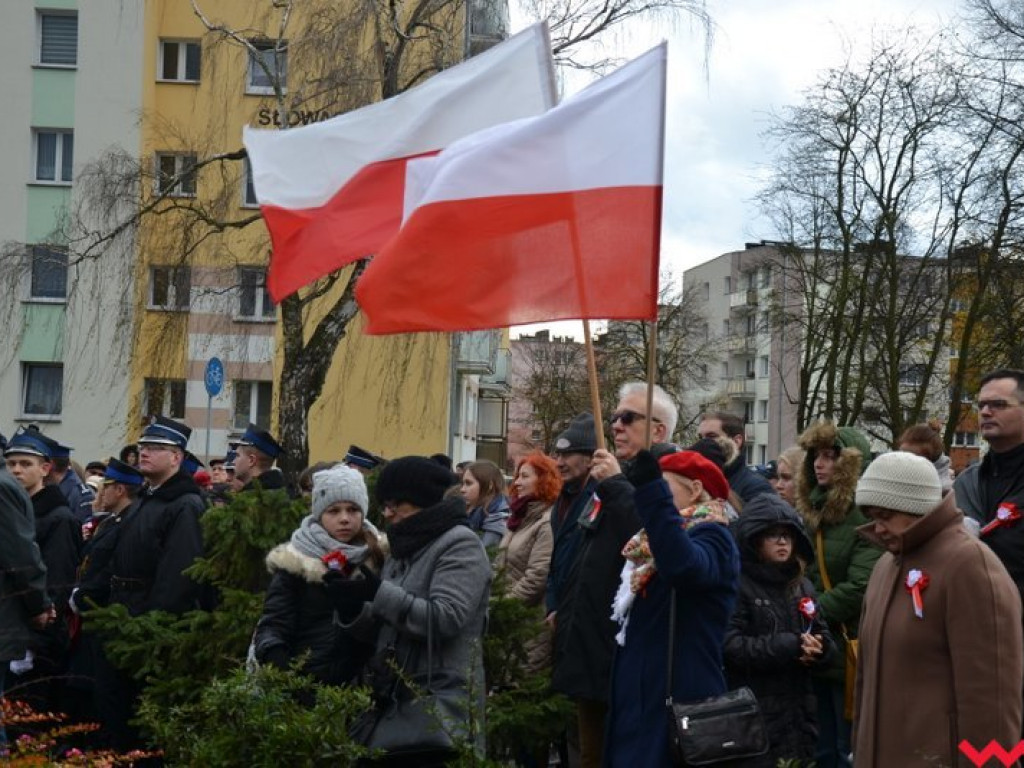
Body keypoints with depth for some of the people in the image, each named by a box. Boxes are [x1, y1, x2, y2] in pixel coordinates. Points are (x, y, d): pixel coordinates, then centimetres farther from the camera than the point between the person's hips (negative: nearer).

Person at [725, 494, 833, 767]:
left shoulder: (803, 586, 14)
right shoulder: (737, 585, -9)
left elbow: (824, 636, 15)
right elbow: (730, 646, -17)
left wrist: (817, 648, -9)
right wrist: (790, 646, -21)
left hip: (799, 711, 6)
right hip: (753, 714, -6)